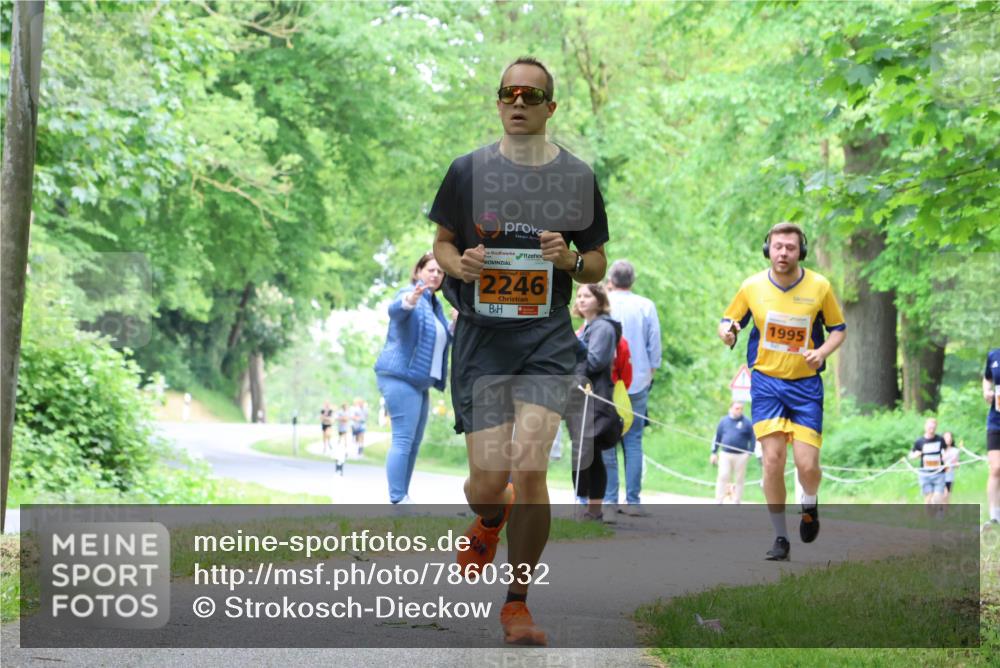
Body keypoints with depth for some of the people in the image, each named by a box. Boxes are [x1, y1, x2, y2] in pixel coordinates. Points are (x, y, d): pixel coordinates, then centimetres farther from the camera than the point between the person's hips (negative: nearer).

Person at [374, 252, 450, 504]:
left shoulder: (435, 305, 20)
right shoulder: (411, 294, -7)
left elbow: (443, 340, 31)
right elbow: (395, 310, -30)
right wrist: (409, 301, -53)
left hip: (420, 382, 10)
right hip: (400, 377, -10)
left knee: (414, 443, 10)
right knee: (403, 440, -15)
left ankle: (403, 498, 15)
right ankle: (397, 500, -18)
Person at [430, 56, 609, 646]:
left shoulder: (578, 177, 5)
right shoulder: (468, 171, 3)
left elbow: (598, 268, 12)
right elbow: (443, 242, 14)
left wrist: (570, 259, -10)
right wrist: (460, 265, -9)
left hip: (547, 339, 0)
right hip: (482, 338, 0)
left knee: (530, 469, -15)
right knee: (488, 482, -4)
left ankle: (518, 603, 2)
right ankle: (490, 523, 37)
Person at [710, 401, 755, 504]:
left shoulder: (747, 423, 2)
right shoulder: (724, 421, 7)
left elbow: (752, 439, 3)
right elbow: (717, 438, 12)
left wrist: (749, 453, -7)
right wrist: (714, 453, 10)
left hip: (741, 456, -1)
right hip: (725, 454, 1)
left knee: (739, 480, 3)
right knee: (722, 477, -9)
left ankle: (736, 503, 11)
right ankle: (718, 502, -6)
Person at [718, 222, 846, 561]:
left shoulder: (820, 287, -4)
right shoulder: (752, 287, -3)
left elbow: (839, 328, 8)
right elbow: (728, 322, 9)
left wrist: (822, 352, -12)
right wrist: (727, 332, -15)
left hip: (806, 384, 0)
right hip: (766, 382, 0)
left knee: (807, 464, -9)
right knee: (773, 460, -10)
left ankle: (809, 505, 27)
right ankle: (780, 537, 3)